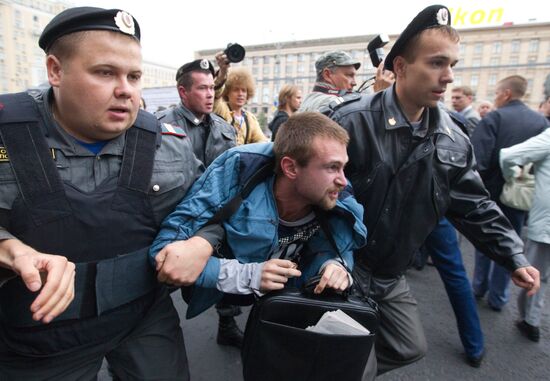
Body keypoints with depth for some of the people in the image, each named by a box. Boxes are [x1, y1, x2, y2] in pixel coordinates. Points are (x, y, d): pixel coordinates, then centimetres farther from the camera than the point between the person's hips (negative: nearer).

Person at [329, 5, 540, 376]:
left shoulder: (452, 139, -2)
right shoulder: (352, 121, -23)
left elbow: (474, 205, 7)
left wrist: (514, 257, 4)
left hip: (391, 275, 7)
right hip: (345, 266, -6)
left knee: (411, 349, 24)